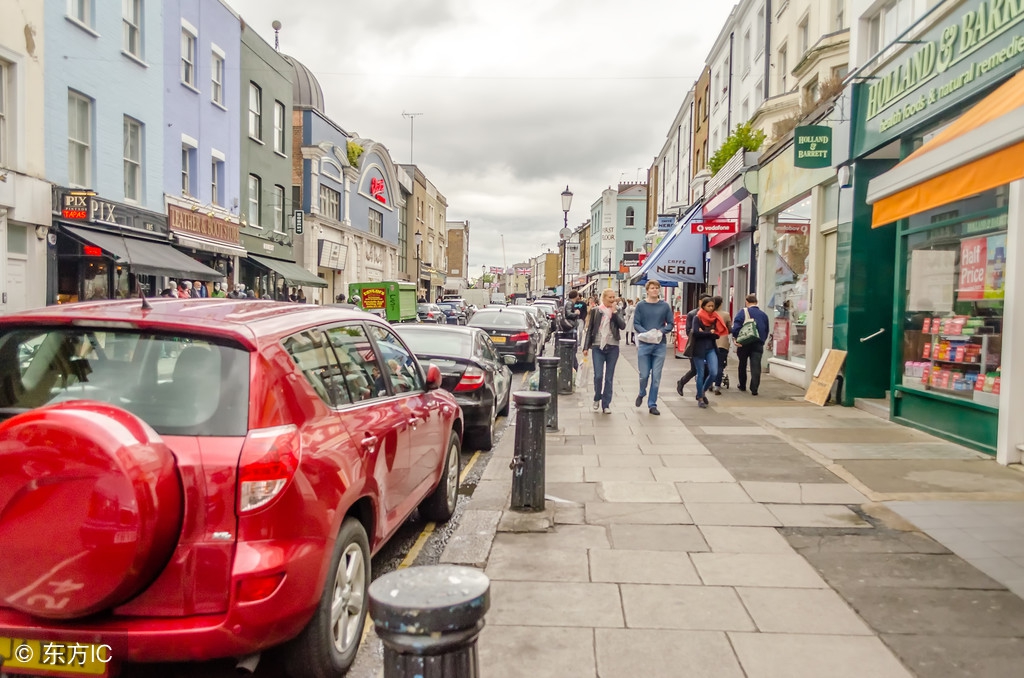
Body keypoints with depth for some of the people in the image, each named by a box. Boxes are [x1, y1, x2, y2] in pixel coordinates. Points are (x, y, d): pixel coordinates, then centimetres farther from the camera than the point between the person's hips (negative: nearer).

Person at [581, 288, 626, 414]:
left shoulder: (617, 312, 9)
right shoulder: (595, 311, 5)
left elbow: (623, 326, -7)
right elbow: (589, 329, 7)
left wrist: (614, 312, -9)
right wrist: (586, 347, 3)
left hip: (612, 347, 1)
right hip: (598, 347, -1)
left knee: (609, 378, 3)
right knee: (598, 375, -9)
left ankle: (606, 405, 11)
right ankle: (597, 398, 18)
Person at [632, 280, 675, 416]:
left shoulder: (665, 306, 4)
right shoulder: (640, 306, 1)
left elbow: (670, 324, 5)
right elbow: (636, 324, -2)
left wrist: (662, 331, -14)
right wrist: (646, 332, -19)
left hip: (660, 345, 1)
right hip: (644, 345, -1)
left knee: (656, 376, 2)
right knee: (644, 375, 1)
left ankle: (652, 404, 14)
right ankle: (642, 393, 33)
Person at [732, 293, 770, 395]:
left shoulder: (743, 313, -4)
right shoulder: (764, 315, 10)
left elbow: (735, 327, -15)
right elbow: (766, 331, 15)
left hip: (744, 344, -2)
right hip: (758, 344, 2)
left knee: (742, 365, 16)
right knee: (756, 366, -1)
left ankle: (742, 386, 28)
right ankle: (754, 389, -10)